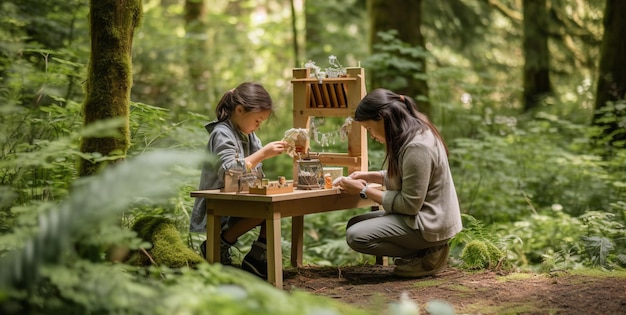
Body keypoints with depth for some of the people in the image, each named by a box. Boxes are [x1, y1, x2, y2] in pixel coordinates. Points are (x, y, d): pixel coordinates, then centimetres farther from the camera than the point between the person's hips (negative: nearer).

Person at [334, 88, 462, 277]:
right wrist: (369, 177, 6)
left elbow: (410, 204, -22)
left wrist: (363, 190, -14)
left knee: (356, 236, -20)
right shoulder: (416, 133, 6)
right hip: (420, 215, 11)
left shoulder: (417, 147, -25)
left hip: (429, 224, -10)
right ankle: (426, 248, 6)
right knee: (354, 224, 10)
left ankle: (425, 256, -7)